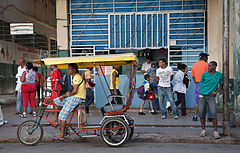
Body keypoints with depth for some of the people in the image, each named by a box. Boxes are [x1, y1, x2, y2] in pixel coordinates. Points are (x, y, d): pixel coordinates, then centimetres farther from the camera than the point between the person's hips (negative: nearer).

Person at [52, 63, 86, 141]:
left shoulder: (77, 77, -14)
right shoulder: (75, 77, 19)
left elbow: (75, 91, -23)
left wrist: (69, 94, -3)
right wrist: (64, 95, 5)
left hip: (77, 98, -10)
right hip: (73, 97, 10)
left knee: (62, 115, -10)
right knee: (55, 101, 12)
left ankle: (61, 136, -5)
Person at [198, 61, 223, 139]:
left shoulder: (219, 75, 6)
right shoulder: (204, 74, 7)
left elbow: (221, 85, 16)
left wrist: (216, 92, 1)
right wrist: (202, 92, 2)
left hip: (211, 96, -2)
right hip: (202, 95, 2)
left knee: (213, 113, -11)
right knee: (201, 113, 4)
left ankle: (215, 131, -4)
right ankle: (203, 130, 17)